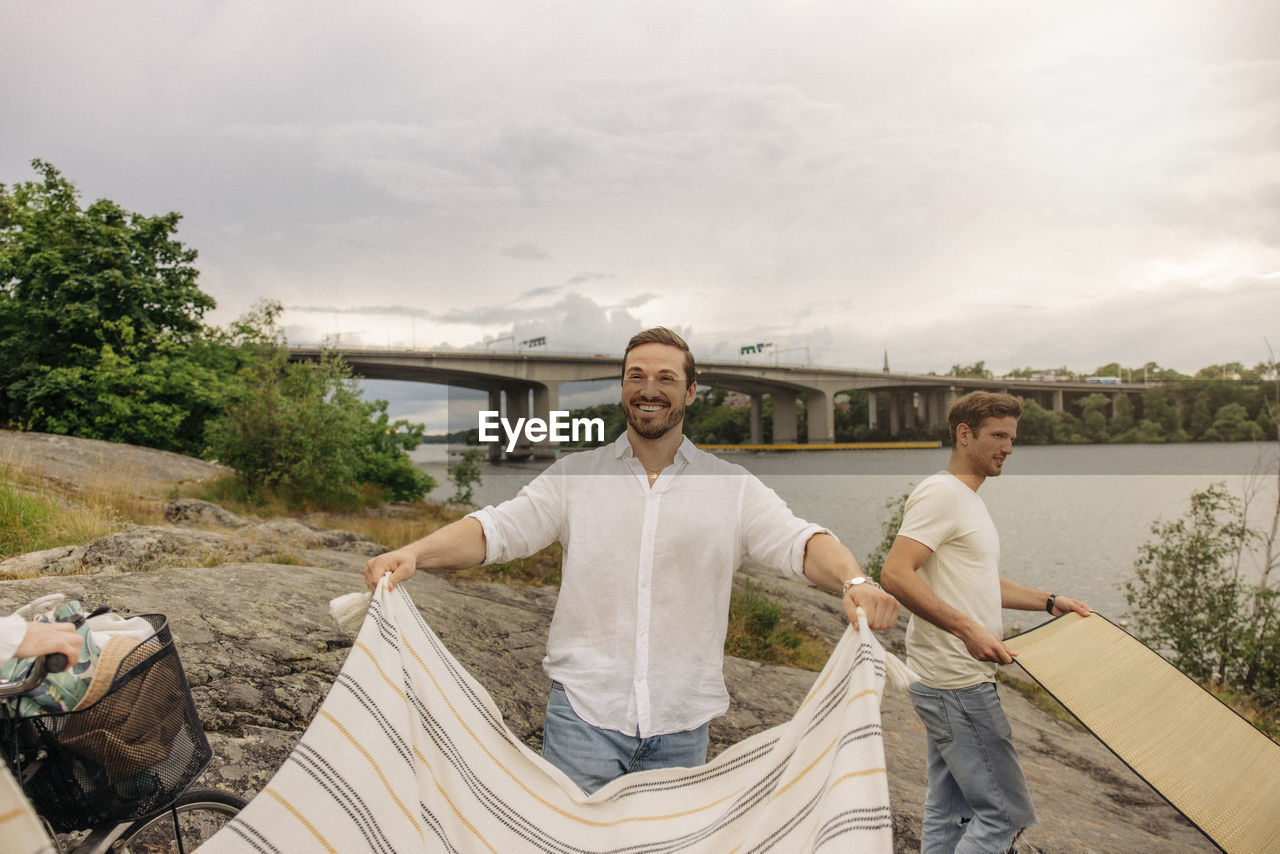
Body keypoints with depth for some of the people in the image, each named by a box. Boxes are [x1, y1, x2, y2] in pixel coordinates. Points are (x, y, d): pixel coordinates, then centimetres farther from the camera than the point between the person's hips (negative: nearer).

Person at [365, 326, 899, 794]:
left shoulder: (733, 488, 4)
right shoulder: (573, 476, 4)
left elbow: (795, 541, -8)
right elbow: (499, 527, -5)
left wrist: (854, 582, -28)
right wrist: (412, 554, -22)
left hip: (681, 722, 1)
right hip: (584, 708, -1)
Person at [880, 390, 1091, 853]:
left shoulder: (966, 498, 18)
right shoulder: (940, 493, -14)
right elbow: (895, 574, -26)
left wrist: (1049, 601, 21)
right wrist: (968, 629, -31)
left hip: (952, 683, 10)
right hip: (956, 683, -10)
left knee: (948, 814, 16)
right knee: (1004, 812, -6)